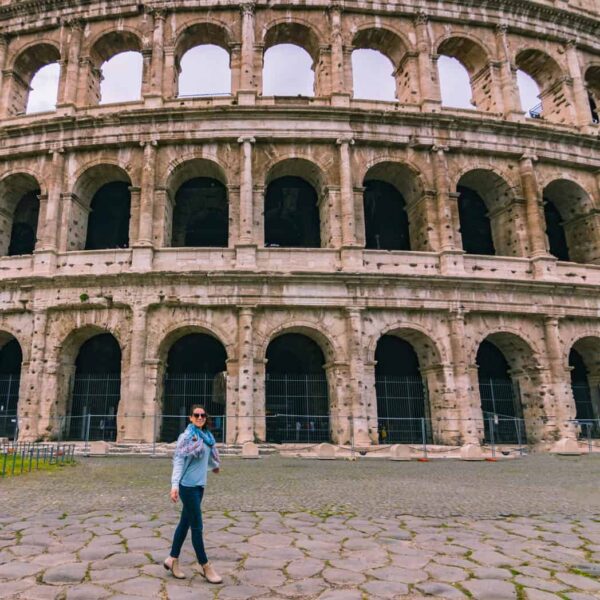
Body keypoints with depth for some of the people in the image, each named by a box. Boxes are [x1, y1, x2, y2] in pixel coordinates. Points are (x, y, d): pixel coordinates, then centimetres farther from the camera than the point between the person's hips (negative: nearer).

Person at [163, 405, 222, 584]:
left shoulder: (207, 436, 7)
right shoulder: (186, 437, -14)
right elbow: (178, 461, -17)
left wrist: (215, 466, 43)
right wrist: (175, 485, -25)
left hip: (199, 485, 7)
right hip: (188, 486, -7)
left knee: (185, 523, 15)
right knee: (197, 526, 0)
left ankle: (172, 559, 29)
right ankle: (205, 566, 10)